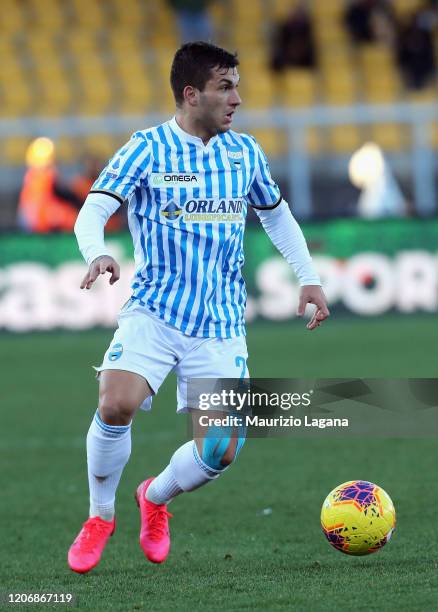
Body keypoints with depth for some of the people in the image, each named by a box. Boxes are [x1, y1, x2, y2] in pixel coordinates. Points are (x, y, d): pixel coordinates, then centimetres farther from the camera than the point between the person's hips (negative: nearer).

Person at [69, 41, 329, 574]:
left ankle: (156, 498, 28)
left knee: (220, 452, -7)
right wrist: (96, 255, -35)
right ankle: (100, 517, -2)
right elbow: (93, 210, -14)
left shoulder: (245, 152, 9)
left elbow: (276, 214, 25)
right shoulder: (148, 149, -5)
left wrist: (308, 277, 18)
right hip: (153, 310, -3)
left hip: (221, 326, 3)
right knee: (116, 404, -28)